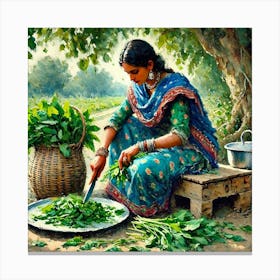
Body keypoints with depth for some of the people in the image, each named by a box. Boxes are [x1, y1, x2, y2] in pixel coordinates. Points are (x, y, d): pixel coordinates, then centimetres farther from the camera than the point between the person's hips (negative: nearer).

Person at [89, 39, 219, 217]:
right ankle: (121, 188, 1)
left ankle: (147, 207, 0)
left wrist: (140, 146, -38)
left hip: (193, 148, -8)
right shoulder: (139, 87, 0)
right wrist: (102, 152, -13)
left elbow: (180, 135, -31)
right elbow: (117, 118, -2)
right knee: (124, 127, -5)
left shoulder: (174, 87, -24)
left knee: (145, 168, -32)